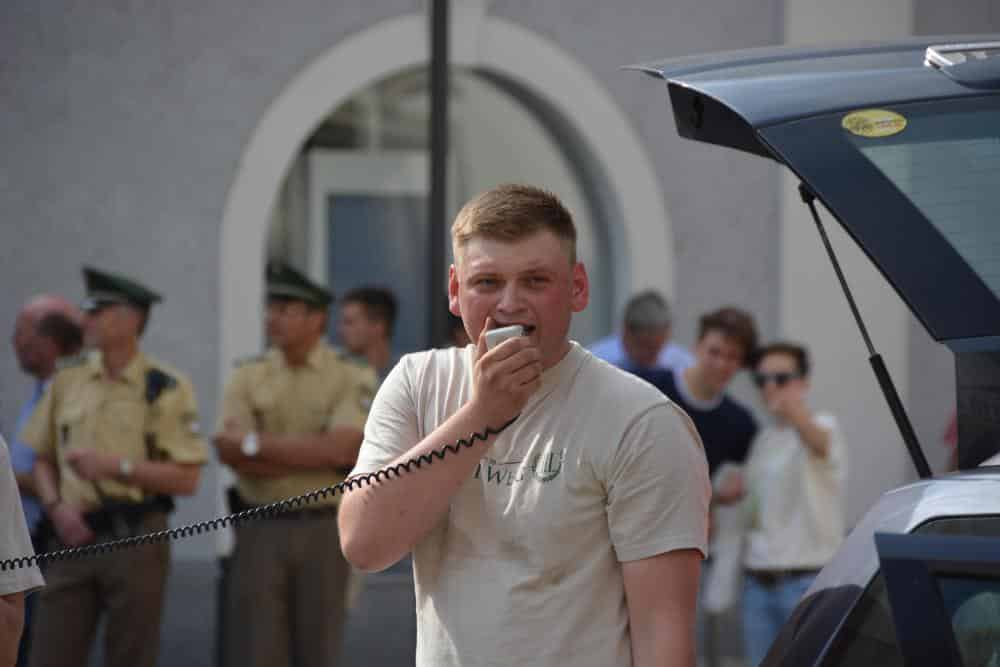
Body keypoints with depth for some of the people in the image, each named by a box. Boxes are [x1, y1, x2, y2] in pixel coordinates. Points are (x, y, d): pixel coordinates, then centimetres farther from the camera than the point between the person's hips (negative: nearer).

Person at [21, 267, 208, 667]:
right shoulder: (66, 381, 10)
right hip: (74, 539, 4)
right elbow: (42, 458, 14)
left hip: (135, 540, -4)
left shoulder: (167, 389, -4)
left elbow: (185, 479, -8)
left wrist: (116, 466, -16)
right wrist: (56, 507, -5)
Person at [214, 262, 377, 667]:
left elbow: (341, 447, -16)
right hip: (260, 530, 2)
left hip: (323, 530, -2)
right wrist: (311, 454, -13)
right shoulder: (248, 377, 6)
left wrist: (259, 444, -12)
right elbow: (229, 451, -6)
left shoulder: (351, 378, -1)